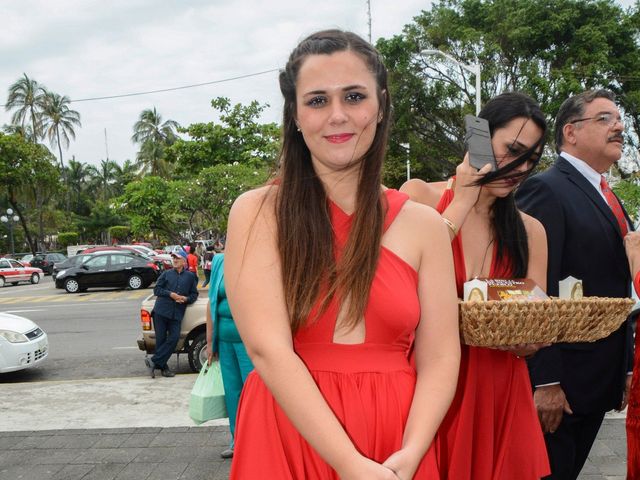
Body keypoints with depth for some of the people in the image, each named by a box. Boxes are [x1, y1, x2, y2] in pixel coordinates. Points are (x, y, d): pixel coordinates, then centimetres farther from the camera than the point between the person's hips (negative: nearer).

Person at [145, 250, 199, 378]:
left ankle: (154, 361, -3)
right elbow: (156, 289, 6)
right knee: (161, 339, -1)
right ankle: (163, 367, 6)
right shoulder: (166, 274, 11)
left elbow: (194, 294, 13)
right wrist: (170, 294, -9)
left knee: (174, 338, -11)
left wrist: (186, 299, -8)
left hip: (177, 314, 0)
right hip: (161, 311, 0)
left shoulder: (190, 276, 11)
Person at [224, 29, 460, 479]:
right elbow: (268, 348, -15)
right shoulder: (257, 213, -6)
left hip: (396, 443, 2)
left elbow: (439, 360, -2)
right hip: (288, 435, -1)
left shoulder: (422, 224, 1)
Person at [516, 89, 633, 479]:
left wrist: (626, 367, 19)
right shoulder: (546, 190, -13)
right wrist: (546, 382, -22)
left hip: (602, 380, 8)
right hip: (558, 383, -8)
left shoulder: (608, 199, 16)